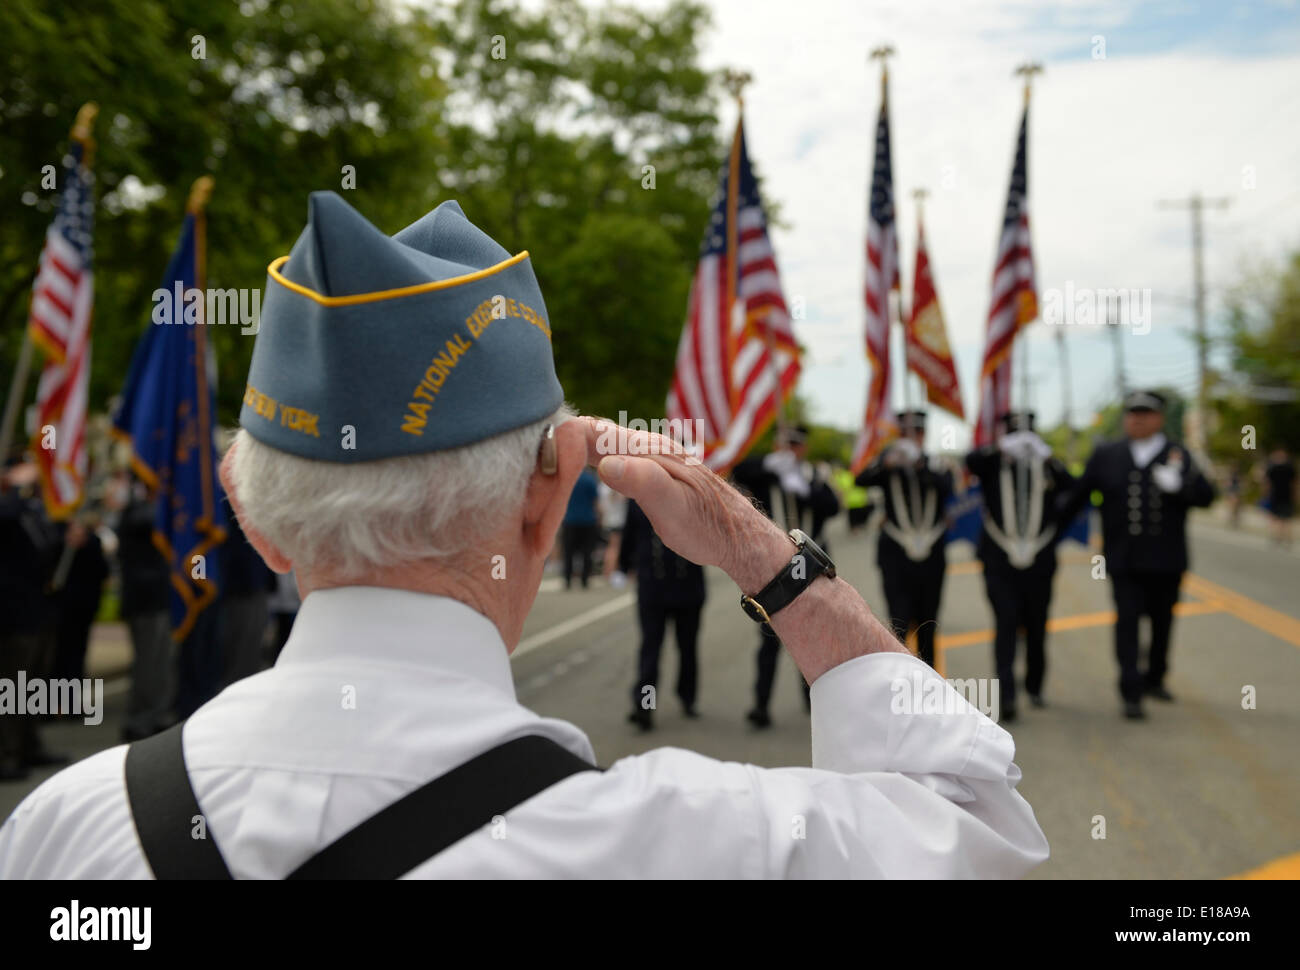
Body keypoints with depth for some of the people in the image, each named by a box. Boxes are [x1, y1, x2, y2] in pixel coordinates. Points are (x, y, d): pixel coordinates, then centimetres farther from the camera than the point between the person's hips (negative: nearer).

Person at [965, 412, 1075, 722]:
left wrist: (1046, 456, -25)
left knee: (1036, 627, 10)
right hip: (1000, 563, -2)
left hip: (1039, 564, 2)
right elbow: (972, 461, -18)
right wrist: (1002, 447, -33)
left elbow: (1071, 487, -11)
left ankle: (1034, 687, 27)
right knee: (1006, 623, -9)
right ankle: (1006, 694, -12)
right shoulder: (993, 464, 4)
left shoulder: (1046, 465, 7)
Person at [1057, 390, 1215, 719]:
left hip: (1166, 560, 1)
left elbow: (1206, 495, -8)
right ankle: (1132, 695, -9)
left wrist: (1178, 484, -27)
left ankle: (1154, 679, 33)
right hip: (1124, 560, -1)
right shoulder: (1106, 456, 5)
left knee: (1162, 621, 13)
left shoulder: (1178, 457, 2)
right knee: (1127, 621, -9)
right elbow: (1076, 495, 10)